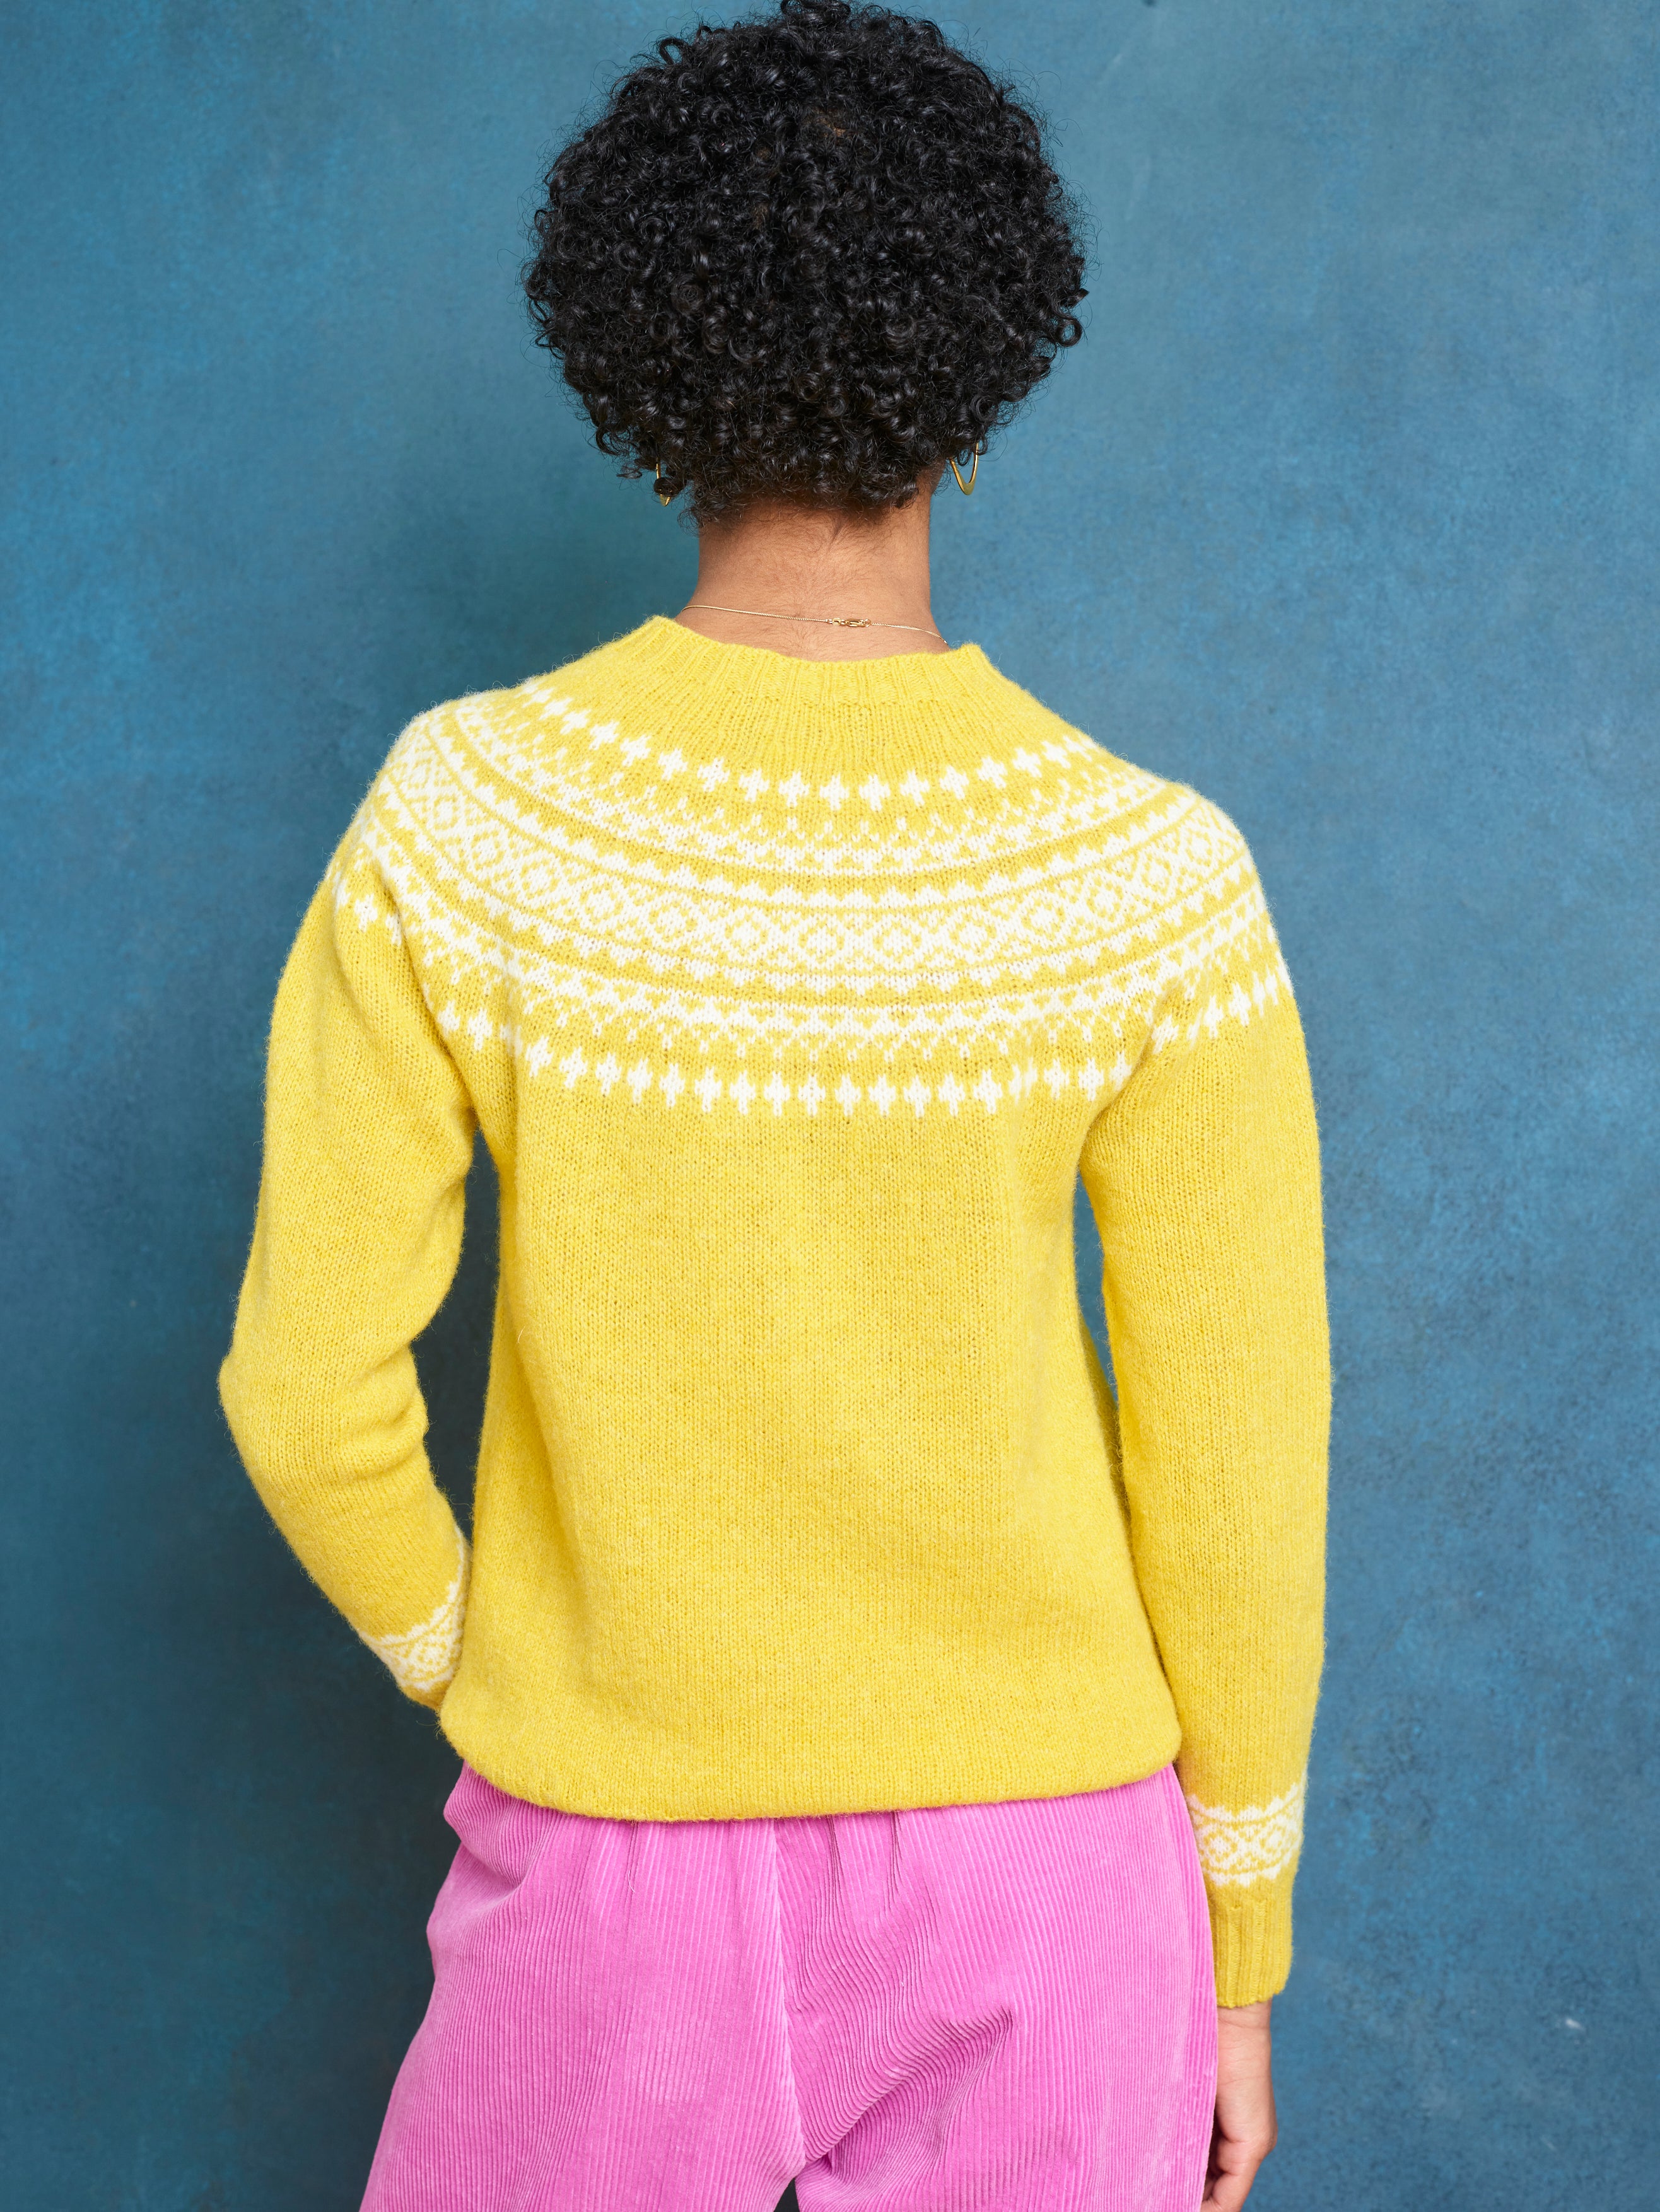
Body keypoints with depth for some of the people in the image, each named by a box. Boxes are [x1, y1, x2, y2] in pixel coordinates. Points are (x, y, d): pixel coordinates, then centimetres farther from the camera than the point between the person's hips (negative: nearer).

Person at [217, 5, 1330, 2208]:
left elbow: (310, 1388, -13)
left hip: (620, 1851, 1)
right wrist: (1237, 1944, 4)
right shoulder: (1156, 885, -18)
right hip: (1034, 1855, 0)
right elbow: (1235, 1469, -11)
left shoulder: (455, 819, -17)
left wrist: (462, 1660, 9)